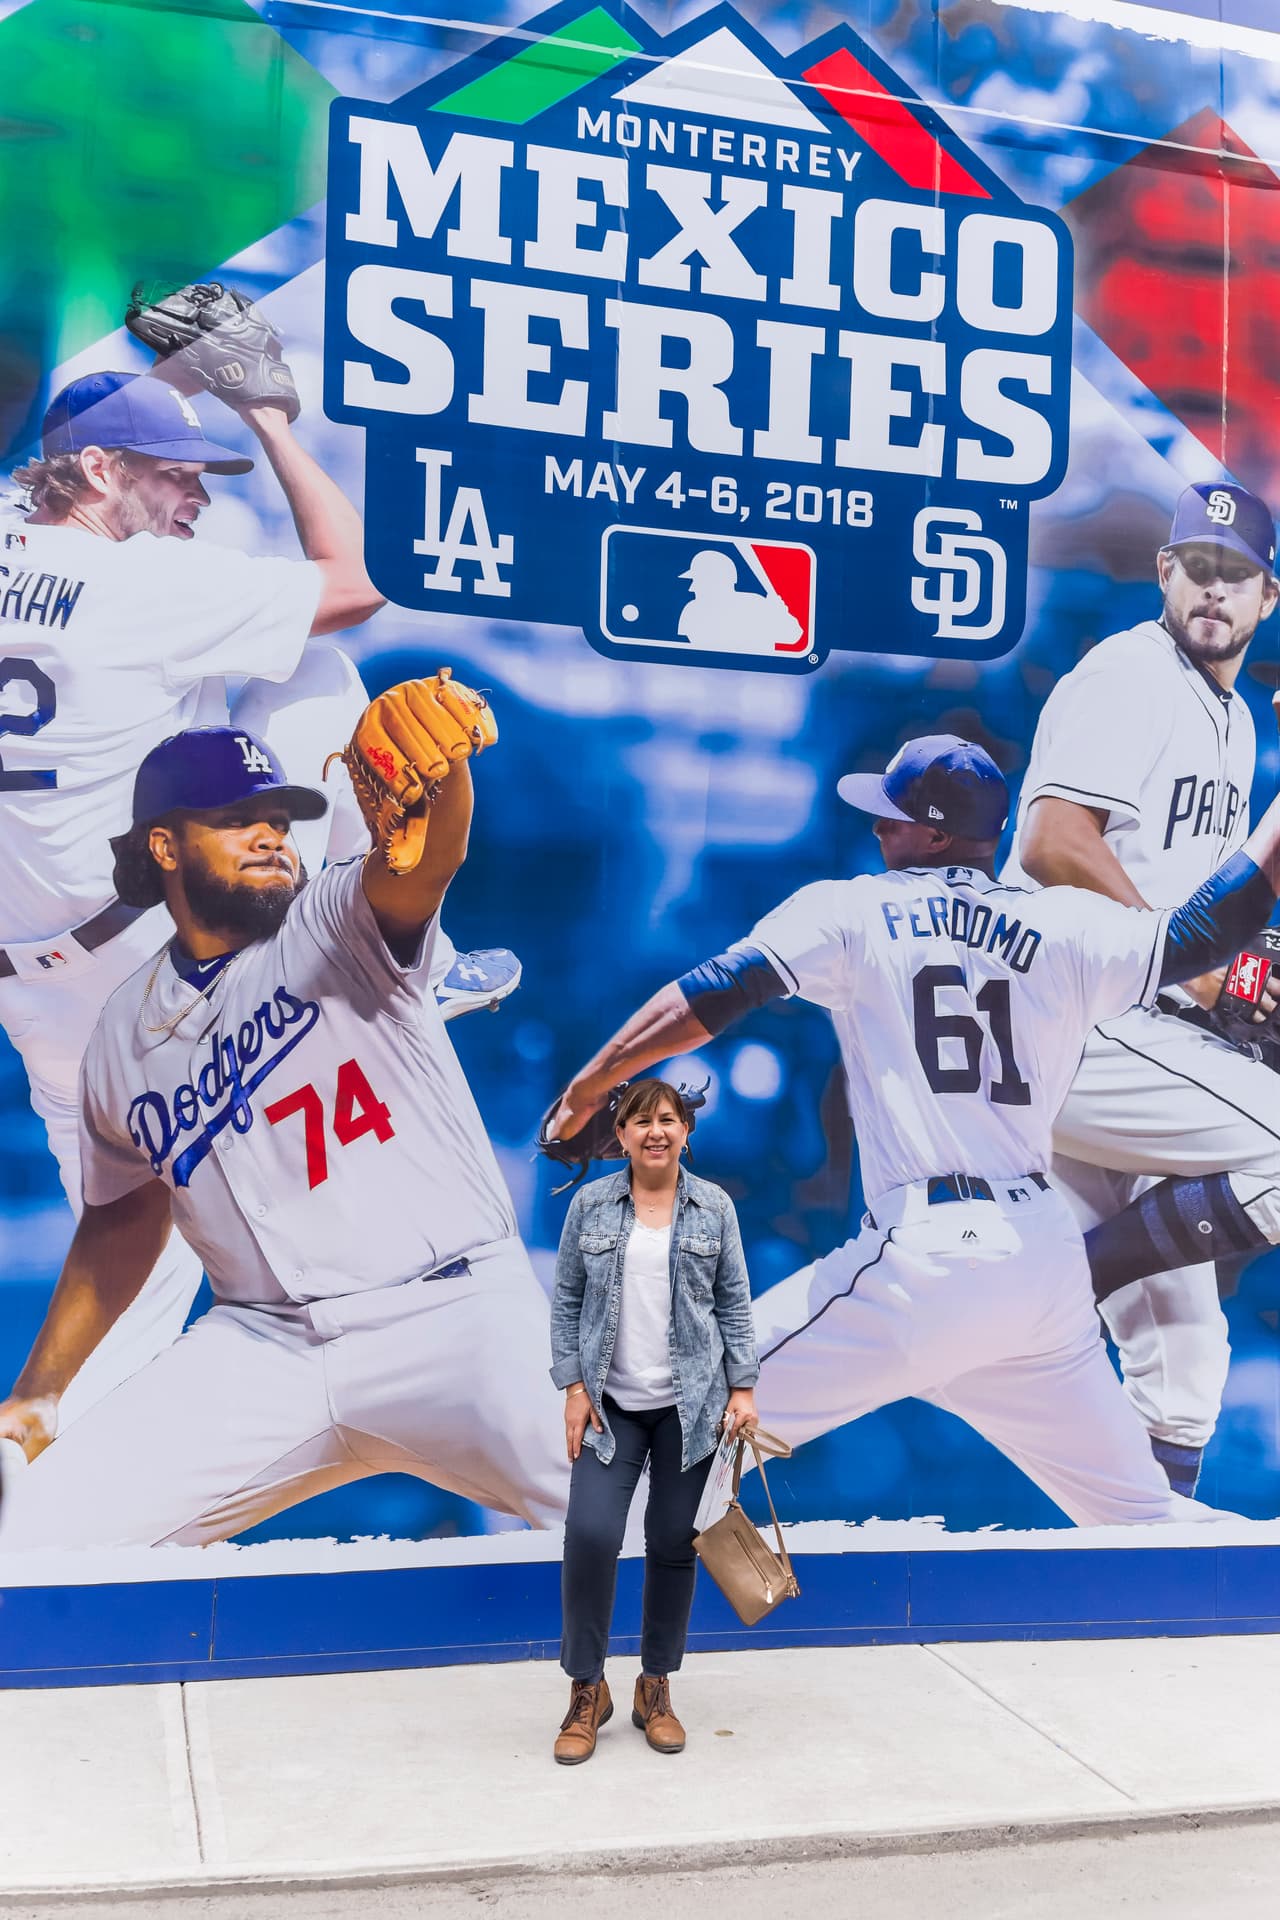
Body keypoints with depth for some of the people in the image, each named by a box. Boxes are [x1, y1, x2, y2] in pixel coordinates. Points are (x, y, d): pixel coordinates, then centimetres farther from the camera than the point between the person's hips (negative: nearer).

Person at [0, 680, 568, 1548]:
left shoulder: (341, 923, 0)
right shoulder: (126, 1032, 12)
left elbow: (427, 858, -24)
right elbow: (125, 1215, 25)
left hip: (452, 1311, -3)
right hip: (262, 1345, 4)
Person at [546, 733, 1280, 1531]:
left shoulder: (850, 912, 1)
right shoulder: (1065, 929, 9)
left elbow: (714, 994, -8)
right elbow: (1208, 931, 7)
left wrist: (584, 1092, -5)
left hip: (926, 1261, -5)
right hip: (1052, 1264, 5)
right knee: (1142, 1519, 19)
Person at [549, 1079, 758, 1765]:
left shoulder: (713, 1207, 1)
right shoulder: (590, 1205, 1)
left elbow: (734, 1304, 5)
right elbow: (566, 1302, 4)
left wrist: (742, 1387, -1)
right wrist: (573, 1387, -3)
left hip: (689, 1403, 1)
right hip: (610, 1403, 0)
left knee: (672, 1542, 6)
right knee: (590, 1533, -11)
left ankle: (656, 1689, 24)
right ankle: (587, 1690, 8)